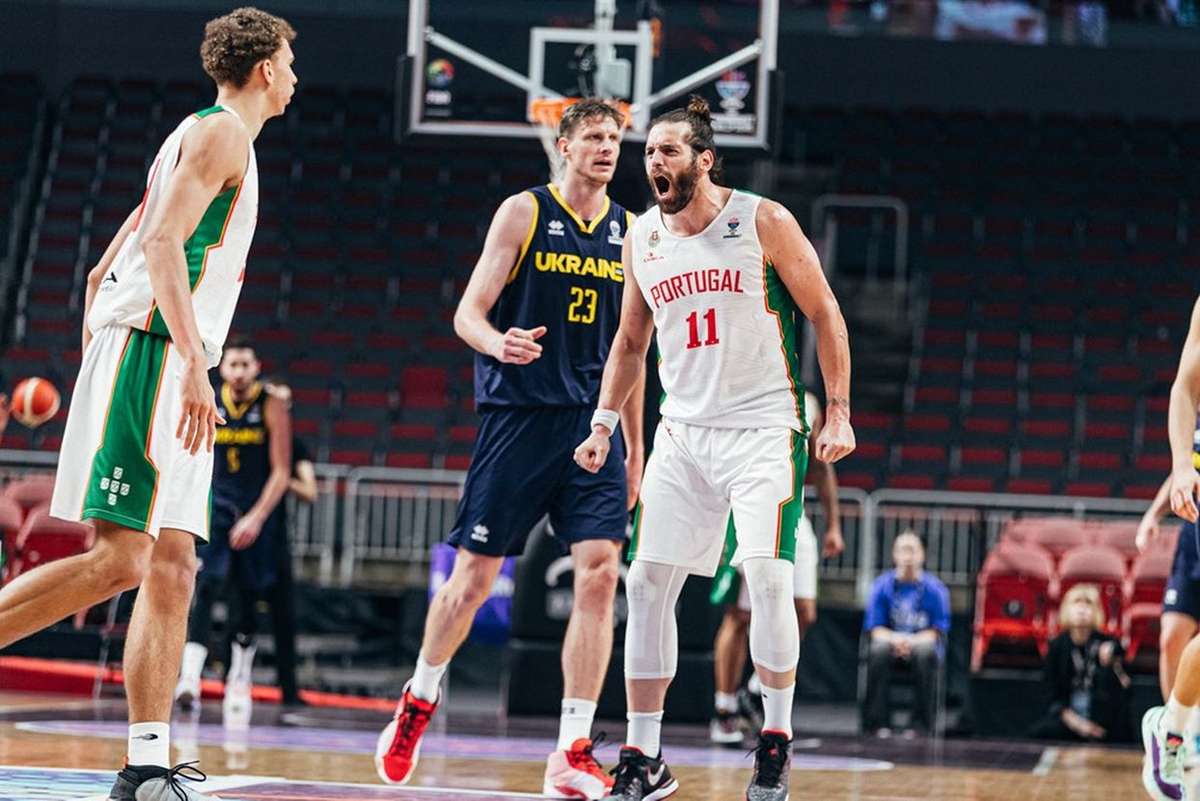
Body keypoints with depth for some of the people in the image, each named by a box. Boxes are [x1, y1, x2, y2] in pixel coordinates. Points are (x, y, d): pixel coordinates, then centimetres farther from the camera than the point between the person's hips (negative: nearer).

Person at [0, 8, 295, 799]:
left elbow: (101, 274, 26)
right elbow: (163, 242, -18)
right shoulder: (220, 132, -3)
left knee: (172, 570, 4)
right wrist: (195, 364, -24)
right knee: (118, 561, -15)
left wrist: (99, 367, 24)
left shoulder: (199, 139, 26)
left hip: (171, 377, 10)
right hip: (152, 356, -10)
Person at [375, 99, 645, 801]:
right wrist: (499, 343, -27)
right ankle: (420, 698, 28)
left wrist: (635, 451, 15)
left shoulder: (628, 231, 11)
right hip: (519, 416, -3)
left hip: (591, 420, 3)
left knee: (600, 572, -11)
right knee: (474, 576, 1)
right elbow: (468, 312, -3)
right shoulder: (524, 213, -1)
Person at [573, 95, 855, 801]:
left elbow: (825, 314, -3)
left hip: (764, 426, -5)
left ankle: (777, 742, -2)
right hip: (683, 430, 5)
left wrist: (839, 413, -8)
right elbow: (632, 340, 19)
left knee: (767, 574, -19)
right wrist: (604, 424, 12)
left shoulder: (763, 222, -8)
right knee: (647, 582, -1)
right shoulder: (642, 239, 6)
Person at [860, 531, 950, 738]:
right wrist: (894, 639, -22)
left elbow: (938, 630, -4)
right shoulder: (882, 586, 3)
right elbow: (874, 628, 0)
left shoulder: (934, 588, 0)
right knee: (879, 649, -34)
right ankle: (878, 722, -29)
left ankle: (921, 723, -28)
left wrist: (913, 641, -23)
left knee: (926, 651, -36)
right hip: (890, 639, 1)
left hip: (922, 642, -1)